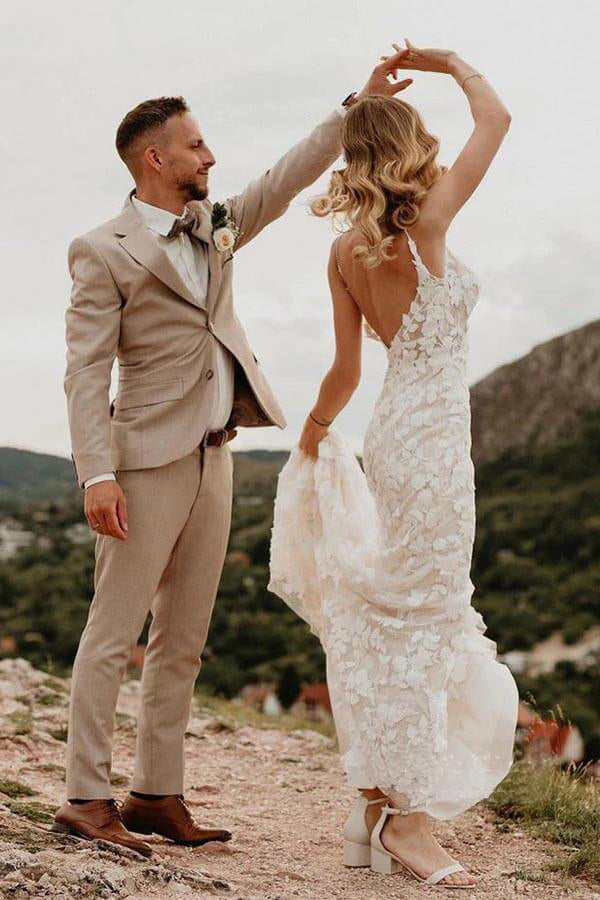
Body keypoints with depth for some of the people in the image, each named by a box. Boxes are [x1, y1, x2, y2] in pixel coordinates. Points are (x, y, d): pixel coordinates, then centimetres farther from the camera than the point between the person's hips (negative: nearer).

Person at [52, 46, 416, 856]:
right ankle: (87, 799, 1)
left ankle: (157, 795, 16)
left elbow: (287, 178, 17)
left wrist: (361, 102, 11)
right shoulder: (103, 252, -7)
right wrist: (97, 475, -20)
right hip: (149, 463, -7)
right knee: (113, 637, -4)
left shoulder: (212, 228, 14)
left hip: (214, 460, 8)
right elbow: (85, 373, -12)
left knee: (183, 643, 9)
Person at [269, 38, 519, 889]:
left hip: (397, 430, 8)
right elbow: (496, 117, -1)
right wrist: (445, 60, 15)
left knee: (391, 620, 12)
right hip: (431, 435, -8)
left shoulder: (348, 250, 7)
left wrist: (315, 428, 28)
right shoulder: (424, 222, -11)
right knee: (423, 620, -5)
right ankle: (407, 815, 0)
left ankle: (379, 807, 19)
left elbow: (346, 366, 11)